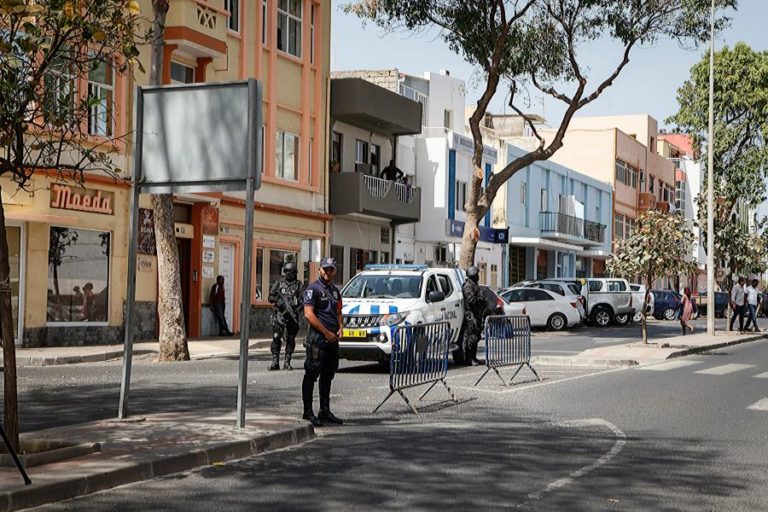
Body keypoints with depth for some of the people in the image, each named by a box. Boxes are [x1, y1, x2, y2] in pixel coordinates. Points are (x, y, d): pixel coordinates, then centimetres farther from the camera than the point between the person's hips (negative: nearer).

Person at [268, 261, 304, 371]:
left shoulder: (299, 285, 8)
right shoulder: (279, 283, 10)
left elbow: (303, 300, 2)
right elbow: (270, 297, 9)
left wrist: (296, 309, -13)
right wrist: (278, 301, -9)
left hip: (292, 316, 0)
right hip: (279, 314, 0)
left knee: (290, 340, 3)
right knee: (276, 338, -9)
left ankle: (287, 362, 8)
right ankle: (275, 361, -7)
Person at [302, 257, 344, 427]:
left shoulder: (335, 291, 17)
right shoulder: (313, 289, -7)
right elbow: (309, 314, -15)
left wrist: (340, 329, 5)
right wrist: (327, 333, -15)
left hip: (333, 339, 8)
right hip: (317, 339, -8)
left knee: (328, 375, 13)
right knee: (311, 375, -5)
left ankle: (325, 411, 20)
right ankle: (308, 412, -3)